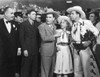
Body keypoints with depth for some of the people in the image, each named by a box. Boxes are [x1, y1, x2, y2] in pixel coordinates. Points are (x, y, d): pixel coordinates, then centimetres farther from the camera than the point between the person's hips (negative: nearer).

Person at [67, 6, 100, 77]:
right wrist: (73, 43, 7)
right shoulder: (73, 24, 8)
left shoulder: (86, 22, -10)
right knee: (77, 71, 9)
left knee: (87, 69, 0)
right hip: (76, 49, 5)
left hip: (84, 48, -5)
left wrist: (89, 41, -6)